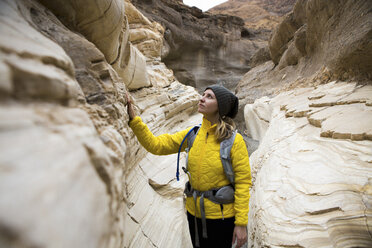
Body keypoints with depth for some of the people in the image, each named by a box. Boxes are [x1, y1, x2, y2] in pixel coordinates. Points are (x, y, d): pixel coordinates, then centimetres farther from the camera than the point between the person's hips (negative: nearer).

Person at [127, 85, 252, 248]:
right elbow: (156, 145, -7)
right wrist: (133, 119, -16)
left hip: (221, 216, -4)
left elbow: (243, 182, -14)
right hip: (195, 212, 5)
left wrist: (241, 223, -13)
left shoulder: (234, 140, -16)